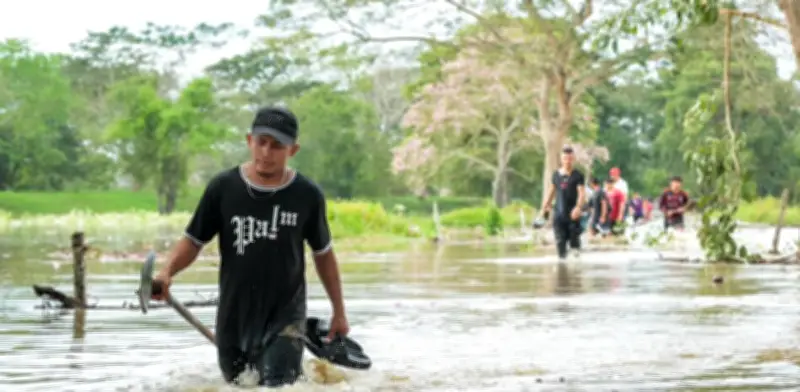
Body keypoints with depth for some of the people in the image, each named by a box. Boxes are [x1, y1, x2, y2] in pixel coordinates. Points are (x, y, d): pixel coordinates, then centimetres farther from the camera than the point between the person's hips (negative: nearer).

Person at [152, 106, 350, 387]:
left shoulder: (307, 195, -6)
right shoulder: (223, 188, -7)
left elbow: (323, 254, 7)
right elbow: (194, 240, 0)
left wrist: (339, 312, 12)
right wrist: (167, 272, -19)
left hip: (284, 316, -2)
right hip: (234, 316, 2)